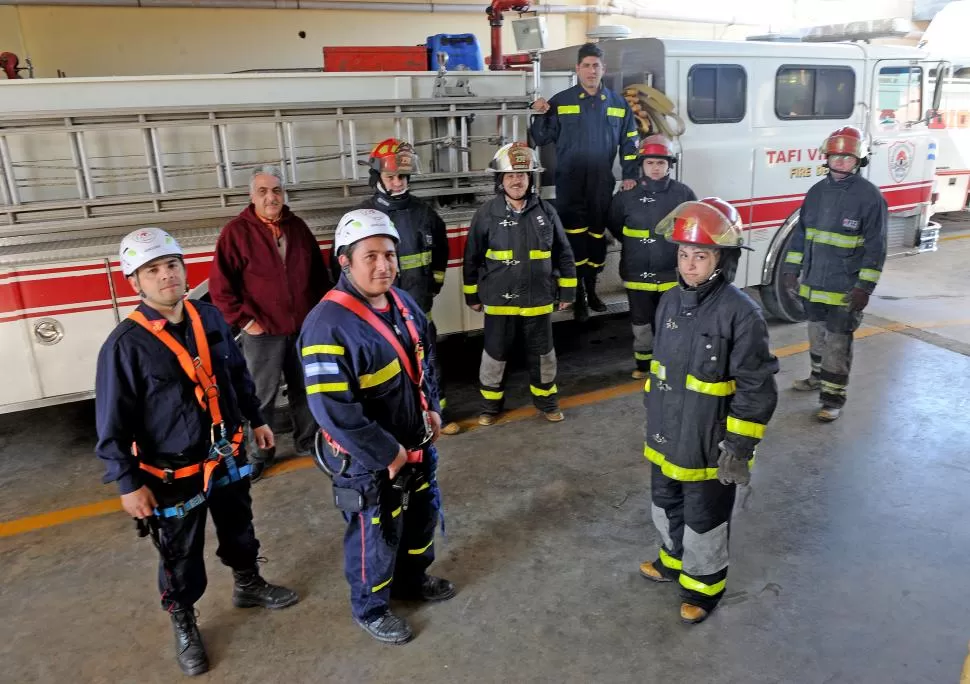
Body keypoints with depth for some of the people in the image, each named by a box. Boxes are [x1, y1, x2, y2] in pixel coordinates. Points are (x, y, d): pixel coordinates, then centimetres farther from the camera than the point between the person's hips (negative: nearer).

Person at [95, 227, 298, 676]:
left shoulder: (209, 318, -4)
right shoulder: (125, 344, -20)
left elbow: (238, 374, 9)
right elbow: (113, 423, -15)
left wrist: (256, 420, 15)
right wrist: (129, 483, -14)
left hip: (227, 455, 5)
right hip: (173, 474, -5)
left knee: (239, 529, 24)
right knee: (181, 557, 12)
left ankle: (248, 585, 51)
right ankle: (184, 626, 37)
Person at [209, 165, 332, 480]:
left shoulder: (297, 226, 6)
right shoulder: (236, 231, -9)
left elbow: (319, 272, 14)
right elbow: (220, 286, -10)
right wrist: (244, 320, -12)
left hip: (304, 327, 4)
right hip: (263, 331, -4)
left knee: (304, 389, 16)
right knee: (262, 396, 6)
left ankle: (307, 441, 32)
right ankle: (260, 453, 21)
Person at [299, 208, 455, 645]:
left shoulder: (404, 304, -2)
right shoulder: (328, 325, -29)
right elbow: (334, 411, -31)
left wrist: (432, 409, 4)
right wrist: (388, 453, -23)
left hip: (417, 444, 8)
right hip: (366, 461, -8)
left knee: (422, 516, 26)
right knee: (376, 536, 14)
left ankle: (413, 579, 54)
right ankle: (371, 608, 41)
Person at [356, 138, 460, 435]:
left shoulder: (423, 211, 2)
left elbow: (441, 248, 19)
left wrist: (435, 282, 14)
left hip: (418, 305, 3)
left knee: (430, 363, 13)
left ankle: (438, 414, 30)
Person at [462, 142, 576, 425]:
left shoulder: (546, 211, -1)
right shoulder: (486, 214, -6)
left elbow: (563, 254, 6)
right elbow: (473, 258, 1)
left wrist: (567, 291, 6)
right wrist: (472, 295, 5)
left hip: (539, 299, 2)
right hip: (499, 300, -1)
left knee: (542, 353, 14)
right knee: (495, 354, 11)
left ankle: (546, 399, 35)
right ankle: (491, 403, 30)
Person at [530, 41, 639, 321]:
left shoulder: (618, 104, 7)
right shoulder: (561, 101, 1)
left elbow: (628, 143, 11)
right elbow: (542, 139, 1)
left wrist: (630, 175, 3)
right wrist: (540, 117, -17)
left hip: (602, 185, 3)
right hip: (570, 185, -2)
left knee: (597, 236, 10)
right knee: (575, 239, -4)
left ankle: (591, 289, 26)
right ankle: (578, 296, 7)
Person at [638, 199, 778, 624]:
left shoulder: (740, 313, -21)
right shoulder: (670, 301, 0)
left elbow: (757, 387, -17)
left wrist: (739, 446, -16)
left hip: (707, 444, -7)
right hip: (665, 436, 7)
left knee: (704, 519, 13)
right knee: (666, 505, 25)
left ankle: (704, 582, 37)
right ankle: (674, 559, 50)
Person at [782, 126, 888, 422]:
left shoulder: (869, 196, -10)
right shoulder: (817, 191, 7)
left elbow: (875, 247, -11)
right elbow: (801, 232, 13)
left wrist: (865, 286, -15)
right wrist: (791, 269, 11)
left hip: (845, 288, -6)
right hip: (813, 283, 6)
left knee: (837, 342, -1)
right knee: (817, 334, 20)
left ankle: (833, 396, 7)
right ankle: (819, 376, 40)